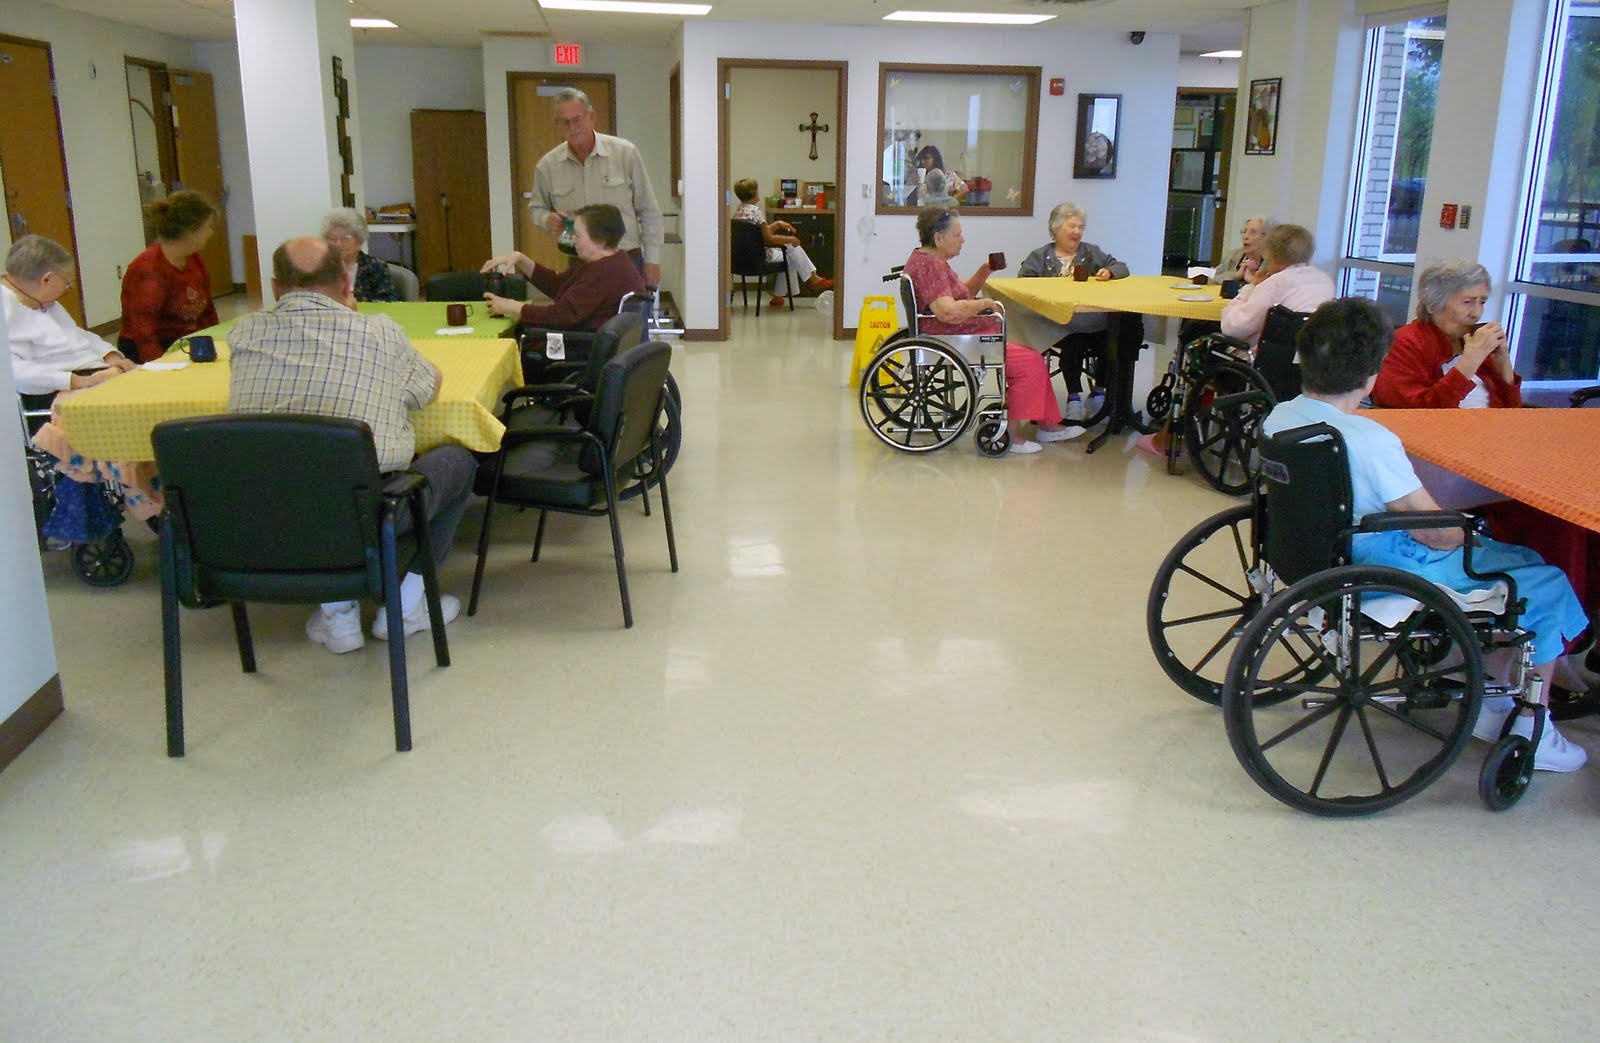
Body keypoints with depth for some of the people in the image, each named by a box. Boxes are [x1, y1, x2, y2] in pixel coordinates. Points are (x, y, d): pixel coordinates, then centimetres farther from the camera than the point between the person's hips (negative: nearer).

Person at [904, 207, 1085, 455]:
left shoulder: (931, 260, 15)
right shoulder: (929, 265, -19)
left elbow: (962, 293, 25)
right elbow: (949, 312, -32)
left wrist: (984, 271, 8)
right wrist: (984, 304, -16)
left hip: (961, 335, 11)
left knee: (1032, 356, 11)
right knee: (1030, 362, -12)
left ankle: (1048, 425, 13)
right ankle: (1011, 435, -6)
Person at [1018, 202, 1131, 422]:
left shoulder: (1091, 252, 25)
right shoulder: (1041, 256, 16)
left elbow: (1121, 267, 18)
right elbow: (1023, 280, 0)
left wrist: (1109, 272, -6)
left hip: (1094, 320, 3)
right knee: (1073, 342, -36)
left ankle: (1099, 392, -6)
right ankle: (1074, 397, -22)